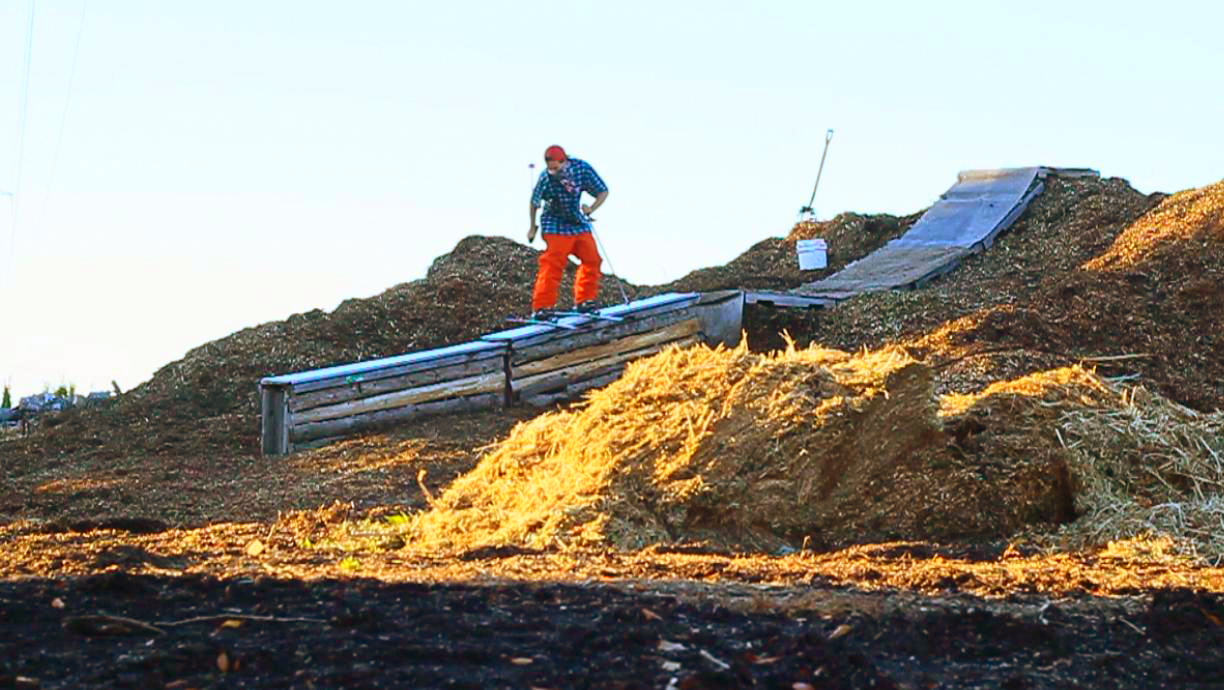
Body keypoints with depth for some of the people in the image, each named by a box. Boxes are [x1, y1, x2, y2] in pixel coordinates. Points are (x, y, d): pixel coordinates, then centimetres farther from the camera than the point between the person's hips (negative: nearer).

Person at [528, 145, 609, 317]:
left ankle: (583, 300, 14)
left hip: (579, 224, 5)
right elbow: (535, 202, -5)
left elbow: (603, 191, -4)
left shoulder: (582, 168, -13)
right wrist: (533, 227, 3)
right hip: (556, 225, -4)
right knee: (553, 264, -14)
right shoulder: (546, 178, -20)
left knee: (592, 259, 2)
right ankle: (542, 306, -12)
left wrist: (591, 209, -18)